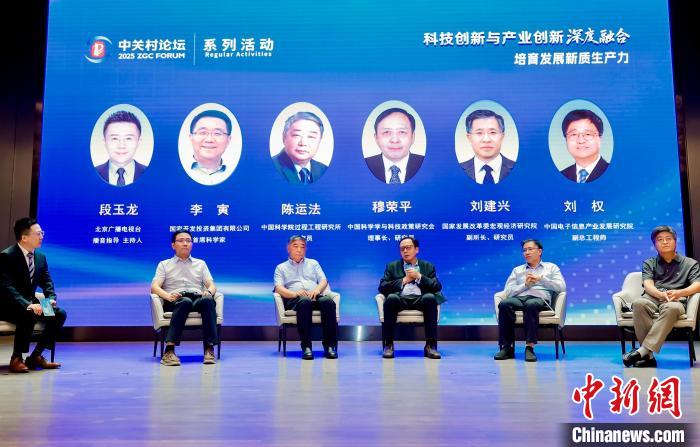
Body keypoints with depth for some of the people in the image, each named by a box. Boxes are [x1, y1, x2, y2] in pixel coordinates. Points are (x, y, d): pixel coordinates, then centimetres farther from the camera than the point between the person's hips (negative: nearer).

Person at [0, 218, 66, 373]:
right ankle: (16, 358, -19)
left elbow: (47, 283, 10)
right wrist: (28, 305, -37)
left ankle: (36, 356, -4)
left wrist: (51, 299, -12)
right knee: (29, 315, -36)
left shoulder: (40, 257, 6)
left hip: (30, 303, 7)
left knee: (60, 314, -13)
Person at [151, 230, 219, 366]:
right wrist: (168, 296, -16)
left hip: (198, 299, 2)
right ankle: (169, 351, -45)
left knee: (208, 300, -35)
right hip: (175, 303, -1)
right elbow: (154, 287, 6)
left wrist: (209, 292, -10)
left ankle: (209, 349, -41)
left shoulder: (201, 263, 27)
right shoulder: (164, 264, 21)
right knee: (186, 301, -39)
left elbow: (211, 285, 16)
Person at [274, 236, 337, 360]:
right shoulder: (281, 268, 23)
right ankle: (306, 346, -38)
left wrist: (317, 290, -8)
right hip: (294, 300, -2)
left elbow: (323, 281, 16)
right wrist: (294, 293, -15)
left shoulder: (313, 263, 30)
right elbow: (278, 288, 6)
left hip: (316, 296, 2)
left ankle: (329, 345, -33)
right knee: (305, 302, -40)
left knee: (328, 301, -34)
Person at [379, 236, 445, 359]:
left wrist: (419, 277, -4)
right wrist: (404, 281, -1)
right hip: (400, 299, 0)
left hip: (420, 299, 0)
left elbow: (437, 287, 6)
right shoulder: (392, 266, 20)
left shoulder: (428, 266, 20)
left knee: (430, 297, -34)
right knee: (391, 298, -34)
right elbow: (382, 287, 6)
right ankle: (388, 344, -27)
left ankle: (430, 345, -30)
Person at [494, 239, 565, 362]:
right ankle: (507, 347, -31)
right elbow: (508, 292, 14)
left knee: (531, 305, -41)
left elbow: (561, 287, 7)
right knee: (504, 304, -34)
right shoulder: (517, 270, 28)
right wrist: (525, 285, -1)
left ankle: (530, 347, -38)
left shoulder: (551, 267, 24)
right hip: (519, 298, 2)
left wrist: (540, 279, -1)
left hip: (539, 299, -2)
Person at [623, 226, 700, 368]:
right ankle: (648, 356, -38)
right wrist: (662, 294, -20)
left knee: (671, 308, -41)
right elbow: (648, 285, 4)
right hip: (652, 298, 1)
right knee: (639, 304, -38)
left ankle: (643, 350, -45)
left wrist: (679, 293, -19)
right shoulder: (649, 264, 23)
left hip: (676, 300, -1)